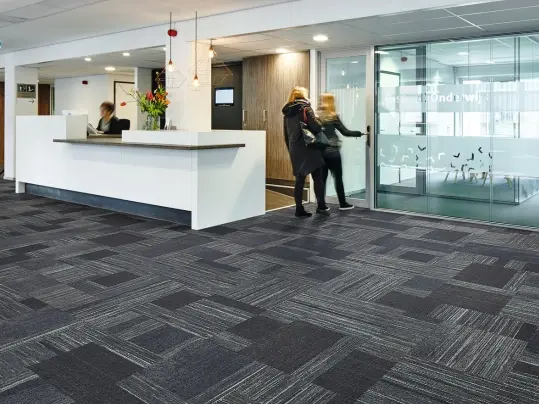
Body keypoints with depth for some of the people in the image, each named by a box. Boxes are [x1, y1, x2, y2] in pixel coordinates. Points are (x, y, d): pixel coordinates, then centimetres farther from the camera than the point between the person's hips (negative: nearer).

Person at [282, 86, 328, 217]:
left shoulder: (287, 112, 12)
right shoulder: (305, 108, -6)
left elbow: (286, 135, 14)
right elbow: (316, 126, -17)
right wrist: (319, 123, 5)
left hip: (295, 150, 5)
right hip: (308, 149, -5)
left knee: (299, 180, 8)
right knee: (318, 178, 5)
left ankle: (299, 209, 8)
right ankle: (321, 206, 7)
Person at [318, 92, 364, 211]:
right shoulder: (333, 117, -6)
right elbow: (345, 132, -4)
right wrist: (359, 133, 6)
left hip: (320, 151, 4)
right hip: (332, 151, -4)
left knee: (322, 178, 7)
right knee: (338, 178, 5)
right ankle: (343, 203, 13)